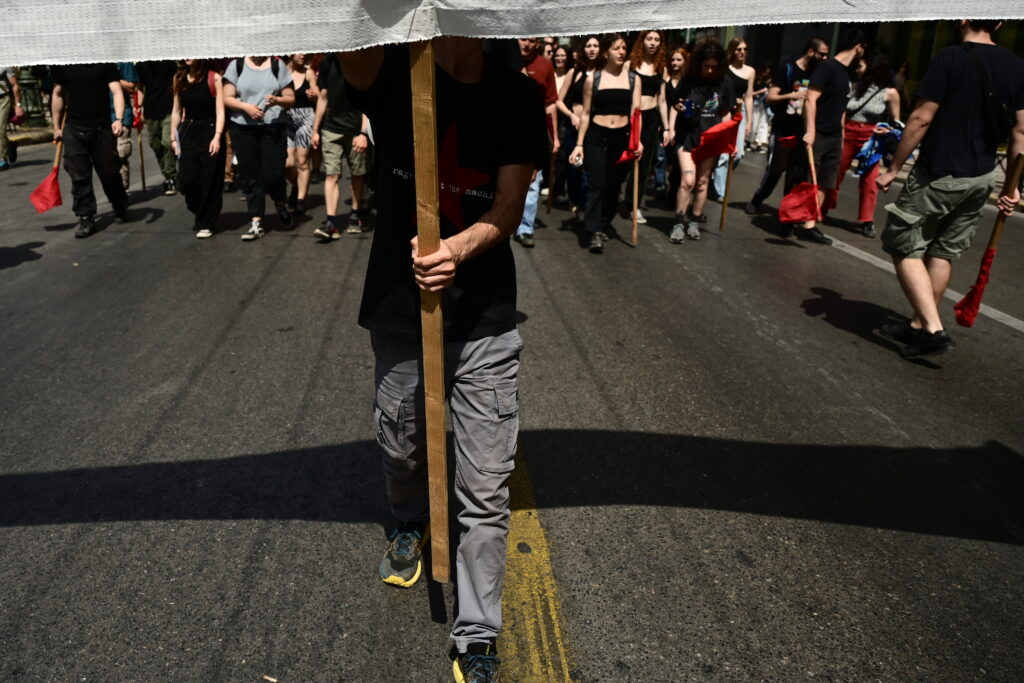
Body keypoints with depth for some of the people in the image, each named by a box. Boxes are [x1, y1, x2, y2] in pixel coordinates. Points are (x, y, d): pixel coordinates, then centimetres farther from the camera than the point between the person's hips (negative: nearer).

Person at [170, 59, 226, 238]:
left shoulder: (214, 78, -6)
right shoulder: (179, 79, 8)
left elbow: (220, 111, -9)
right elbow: (176, 111, 12)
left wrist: (217, 136, -19)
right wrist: (174, 137, 9)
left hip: (209, 131, -4)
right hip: (188, 132, 4)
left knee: (209, 182, 1)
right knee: (187, 180, -3)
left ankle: (206, 224, 12)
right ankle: (201, 214, 22)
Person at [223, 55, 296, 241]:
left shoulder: (277, 65, 6)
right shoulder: (236, 65, 7)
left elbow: (291, 99, 5)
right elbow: (227, 98, 4)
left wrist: (277, 100, -16)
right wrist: (245, 106, -14)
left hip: (273, 127, -1)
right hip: (243, 128, 1)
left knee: (273, 174, -8)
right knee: (250, 176, 2)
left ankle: (281, 204, 24)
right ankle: (256, 222, 9)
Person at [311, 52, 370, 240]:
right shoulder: (328, 63, 8)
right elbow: (323, 98, 14)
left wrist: (364, 133, -15)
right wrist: (315, 130, 13)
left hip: (356, 130, -3)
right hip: (331, 129, 3)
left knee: (357, 174, 9)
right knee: (331, 174, -6)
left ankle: (356, 215, 26)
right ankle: (331, 222, -8)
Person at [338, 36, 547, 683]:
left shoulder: (518, 96, -2)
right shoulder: (392, 74, -4)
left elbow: (507, 210, -7)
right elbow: (354, 55, -28)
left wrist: (460, 247, -27)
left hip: (484, 319, 0)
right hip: (397, 306, 1)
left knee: (486, 490, 2)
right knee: (401, 448, 20)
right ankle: (410, 523, 55)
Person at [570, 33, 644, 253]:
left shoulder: (633, 79, 5)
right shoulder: (592, 79, 1)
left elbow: (635, 111, -1)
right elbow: (586, 114, 3)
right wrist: (579, 144, -1)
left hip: (622, 136, 2)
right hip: (596, 135, -2)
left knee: (613, 185, 8)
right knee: (596, 184, -7)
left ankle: (603, 226, 22)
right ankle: (595, 232, -8)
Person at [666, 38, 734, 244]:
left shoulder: (724, 82, 0)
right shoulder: (688, 80, -3)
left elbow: (726, 113, 7)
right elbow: (674, 106, 7)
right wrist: (670, 129, -5)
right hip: (686, 136, -2)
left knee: (702, 181, 8)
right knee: (688, 180, -14)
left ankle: (695, 221, 22)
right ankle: (679, 222, -2)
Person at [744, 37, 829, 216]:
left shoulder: (816, 73, 10)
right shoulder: (787, 68, -5)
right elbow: (769, 97, -10)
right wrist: (790, 95, -27)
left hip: (802, 132, 5)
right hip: (782, 131, -5)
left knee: (796, 173, 3)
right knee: (774, 170, 0)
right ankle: (755, 201, 15)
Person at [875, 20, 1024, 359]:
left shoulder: (949, 57, -12)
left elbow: (922, 118, -15)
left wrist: (893, 168, -7)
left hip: (939, 175, -6)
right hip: (981, 178, 7)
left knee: (905, 247, 2)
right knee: (943, 252, 15)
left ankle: (933, 329, -9)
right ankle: (919, 325, 24)